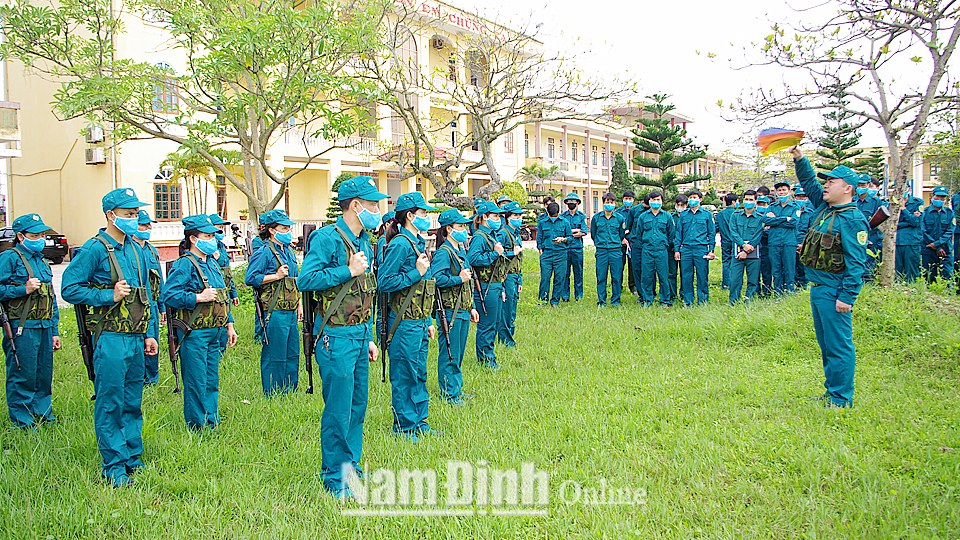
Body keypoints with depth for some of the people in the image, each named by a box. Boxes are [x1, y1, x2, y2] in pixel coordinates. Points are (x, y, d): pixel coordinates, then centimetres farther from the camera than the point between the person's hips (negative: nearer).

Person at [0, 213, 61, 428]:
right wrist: (24, 290, -18)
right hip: (22, 328, -7)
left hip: (45, 327, 7)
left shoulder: (42, 261, 19)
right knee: (22, 375, -1)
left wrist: (55, 331, 19)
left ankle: (44, 415, 22)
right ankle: (22, 421, 9)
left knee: (44, 375, 11)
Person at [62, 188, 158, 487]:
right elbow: (69, 288, -10)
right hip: (110, 338, -7)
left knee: (133, 403, 13)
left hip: (135, 337, 7)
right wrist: (109, 296, -16)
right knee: (110, 403, -2)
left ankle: (132, 458, 24)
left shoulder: (135, 249, 14)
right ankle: (113, 466, 7)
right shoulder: (94, 249, -8)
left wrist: (148, 335, 17)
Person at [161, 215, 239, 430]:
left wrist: (229, 325, 19)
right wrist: (198, 297, -22)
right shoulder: (184, 264, -11)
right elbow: (167, 296, -20)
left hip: (215, 331, 8)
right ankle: (197, 427, 10)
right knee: (196, 384, 0)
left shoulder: (212, 263, 15)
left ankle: (212, 424, 23)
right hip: (194, 333, -8)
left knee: (212, 382, 13)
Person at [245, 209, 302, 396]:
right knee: (274, 356, -2)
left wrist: (299, 305, 21)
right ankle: (272, 395, 8)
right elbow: (250, 278, -14)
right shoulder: (265, 252, -9)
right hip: (274, 312, -8)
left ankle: (290, 392, 24)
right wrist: (276, 276, -18)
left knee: (292, 355, 13)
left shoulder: (289, 252, 16)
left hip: (290, 311, 8)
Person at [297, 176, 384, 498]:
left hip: (360, 334, 8)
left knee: (357, 407, 14)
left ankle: (351, 465, 28)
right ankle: (335, 478, 10)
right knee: (338, 409, -2)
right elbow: (305, 280, -21)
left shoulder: (364, 242, 14)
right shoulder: (327, 238, -12)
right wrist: (349, 271, -19)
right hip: (336, 336, -8)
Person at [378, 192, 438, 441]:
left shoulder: (418, 243, 14)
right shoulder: (400, 244, -15)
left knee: (419, 374, 15)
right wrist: (417, 273, -18)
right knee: (404, 376, 2)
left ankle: (419, 422, 26)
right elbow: (384, 281, -18)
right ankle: (404, 427, 13)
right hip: (405, 322, -9)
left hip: (420, 321, 9)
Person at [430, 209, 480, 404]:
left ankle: (457, 389, 26)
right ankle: (449, 393, 8)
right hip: (450, 311, -9)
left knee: (459, 353, 16)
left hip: (463, 310, 9)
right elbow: (435, 277, -25)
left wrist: (471, 307, 21)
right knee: (450, 354, -2)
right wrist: (459, 279, -20)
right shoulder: (443, 253, -13)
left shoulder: (461, 250, 16)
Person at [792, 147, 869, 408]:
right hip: (817, 287, 9)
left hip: (834, 292, -9)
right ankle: (831, 392, 28)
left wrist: (847, 297, -22)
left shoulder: (852, 220, -15)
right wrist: (800, 159, 14)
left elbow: (856, 263, -18)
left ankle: (841, 399, 5)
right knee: (826, 344, 17)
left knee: (838, 345, -3)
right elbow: (809, 183, 26)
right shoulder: (824, 208, 10)